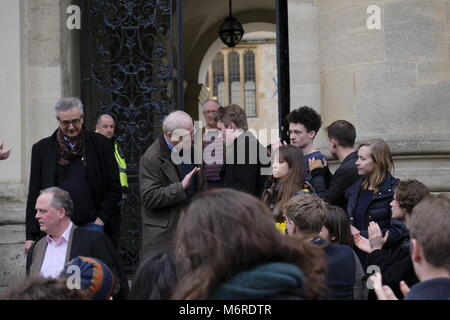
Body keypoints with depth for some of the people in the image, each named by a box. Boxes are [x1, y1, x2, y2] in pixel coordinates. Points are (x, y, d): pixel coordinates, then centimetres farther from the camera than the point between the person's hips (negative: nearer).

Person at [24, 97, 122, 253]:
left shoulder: (101, 144, 4)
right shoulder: (42, 149, 7)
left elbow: (114, 188, 7)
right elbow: (34, 195, 7)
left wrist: (101, 219, -4)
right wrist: (31, 236, 1)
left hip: (91, 224, -1)